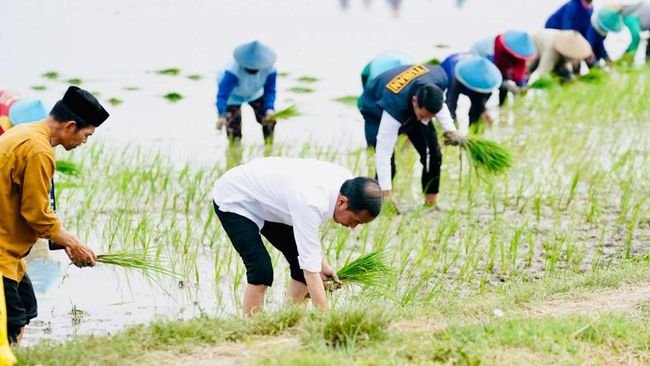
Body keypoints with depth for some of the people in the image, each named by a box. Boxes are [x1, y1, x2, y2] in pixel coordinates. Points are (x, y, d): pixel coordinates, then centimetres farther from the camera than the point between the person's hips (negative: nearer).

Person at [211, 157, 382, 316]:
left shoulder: (345, 180, -15)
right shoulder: (310, 202, -41)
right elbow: (310, 271, -38)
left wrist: (322, 262, -5)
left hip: (265, 203, 9)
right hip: (232, 200, -9)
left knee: (301, 262, 1)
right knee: (261, 271, -23)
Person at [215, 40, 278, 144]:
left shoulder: (269, 70, -33)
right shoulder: (233, 71, -44)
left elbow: (270, 91, -23)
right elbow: (222, 94, -47)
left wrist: (270, 108, -40)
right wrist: (222, 115, -59)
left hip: (255, 93, 3)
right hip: (233, 96, -3)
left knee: (269, 119, -1)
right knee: (233, 125, -10)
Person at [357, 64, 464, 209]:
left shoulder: (439, 79, -33)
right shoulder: (394, 104, -47)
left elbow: (438, 103, -5)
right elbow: (383, 153, -43)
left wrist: (450, 129, -21)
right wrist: (386, 193, -44)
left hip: (411, 109, 5)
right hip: (378, 111, -5)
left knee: (433, 155, -1)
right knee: (387, 167, -20)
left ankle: (431, 205, 11)